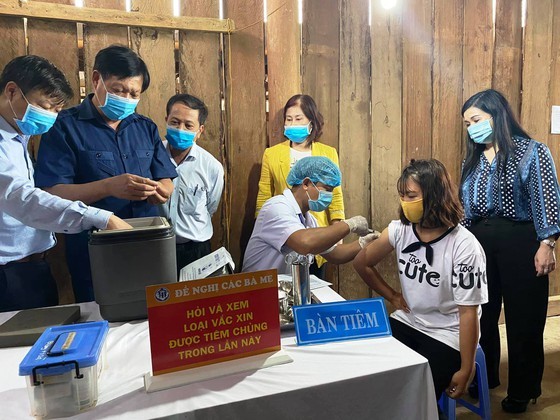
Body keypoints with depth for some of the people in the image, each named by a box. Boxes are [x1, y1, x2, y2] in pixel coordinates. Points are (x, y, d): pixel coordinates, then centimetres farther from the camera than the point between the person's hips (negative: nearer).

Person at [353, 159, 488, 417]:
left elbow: (468, 312, -16)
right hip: (406, 323, 4)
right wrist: (392, 297, 5)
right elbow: (361, 264, 8)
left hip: (447, 336, -4)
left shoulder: (464, 247, -20)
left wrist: (465, 370, -11)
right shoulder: (400, 230, -6)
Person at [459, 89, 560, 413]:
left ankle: (522, 391, 24)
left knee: (523, 319, 6)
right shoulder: (473, 158, 12)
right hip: (480, 241, 6)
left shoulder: (532, 152, -5)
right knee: (482, 314, 13)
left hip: (521, 241, -5)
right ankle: (485, 378, 33)